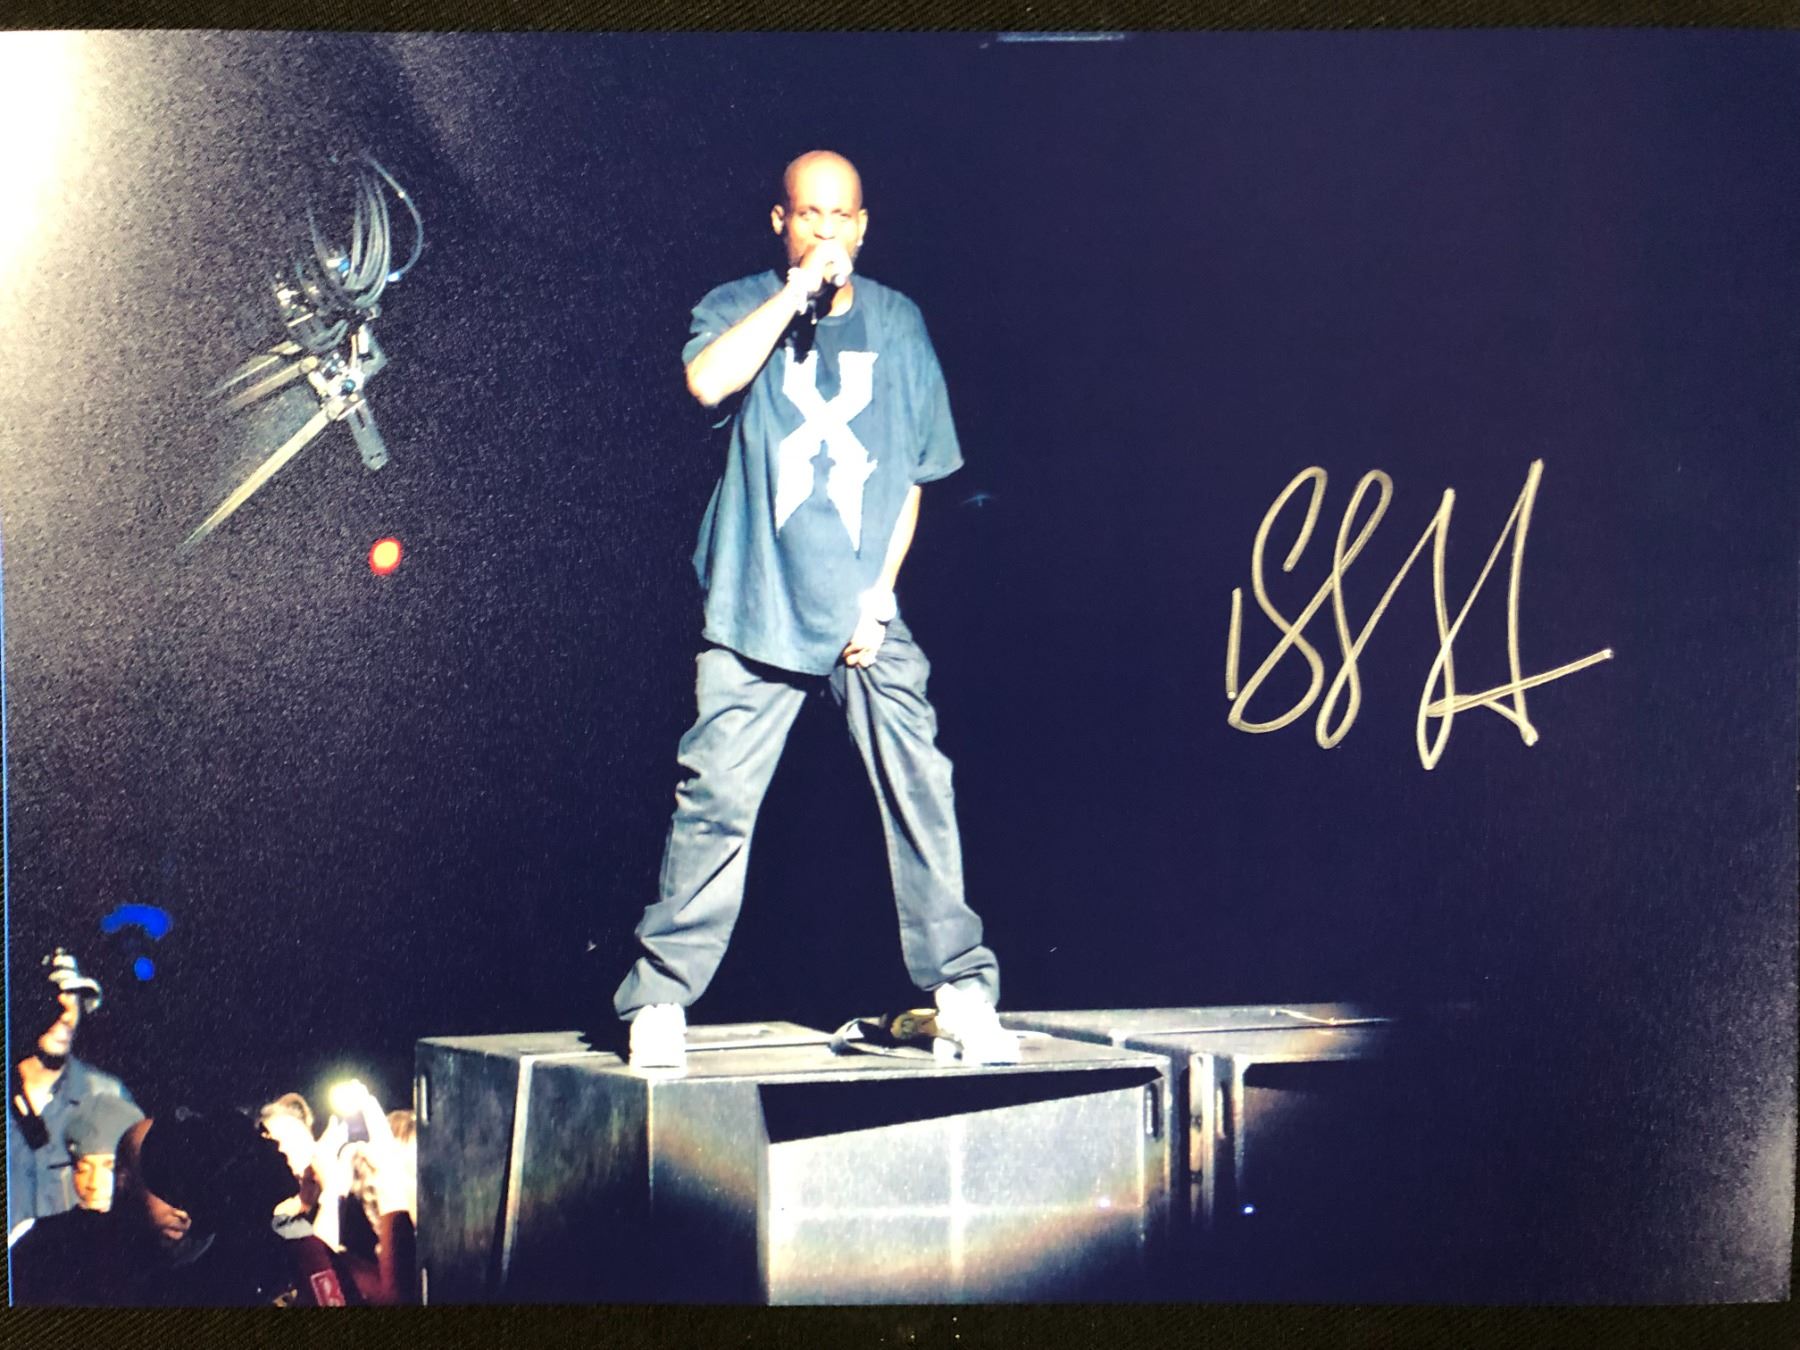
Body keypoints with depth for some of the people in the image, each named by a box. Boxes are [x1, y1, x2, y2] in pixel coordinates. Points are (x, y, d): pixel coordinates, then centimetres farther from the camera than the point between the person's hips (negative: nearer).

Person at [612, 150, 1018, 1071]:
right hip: (756, 612, -2)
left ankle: (960, 991, 6)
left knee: (921, 795, -5)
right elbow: (706, 381, -19)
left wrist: (879, 596, 2)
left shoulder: (896, 324, 11)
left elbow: (911, 474, 11)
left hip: (865, 614, 2)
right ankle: (658, 1001, 5)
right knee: (714, 803, -5)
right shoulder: (741, 308, 5)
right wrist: (795, 294, -15)